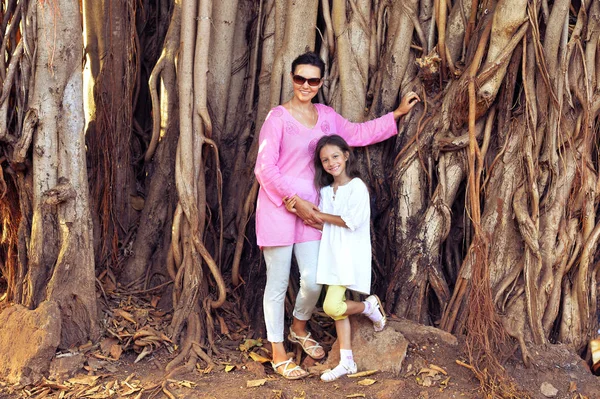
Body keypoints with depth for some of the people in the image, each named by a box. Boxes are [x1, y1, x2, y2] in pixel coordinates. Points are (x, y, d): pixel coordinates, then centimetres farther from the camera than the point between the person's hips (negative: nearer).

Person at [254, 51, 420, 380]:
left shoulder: (326, 116, 9)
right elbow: (264, 168, -11)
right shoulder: (278, 116, -9)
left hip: (308, 208, 5)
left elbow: (358, 134, 22)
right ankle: (278, 355, 19)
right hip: (277, 207, -5)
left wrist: (398, 113, 20)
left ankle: (299, 329, 35)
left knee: (313, 281, 2)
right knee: (278, 283, 3)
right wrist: (294, 201, -13)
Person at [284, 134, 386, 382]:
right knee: (337, 308, 7)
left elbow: (351, 222, -17)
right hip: (332, 254, 7)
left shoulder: (357, 186, -10)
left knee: (332, 307, -16)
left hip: (351, 255, -7)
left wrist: (321, 215, -6)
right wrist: (299, 212, -9)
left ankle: (370, 307, 11)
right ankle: (346, 362, 14)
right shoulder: (325, 190, 11)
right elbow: (321, 225, 7)